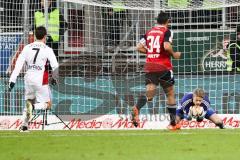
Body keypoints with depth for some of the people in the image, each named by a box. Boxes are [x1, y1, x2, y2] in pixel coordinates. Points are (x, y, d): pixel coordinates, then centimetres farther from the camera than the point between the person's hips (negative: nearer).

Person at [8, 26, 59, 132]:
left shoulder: (27, 48, 6)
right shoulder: (47, 50, -5)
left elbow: (18, 64, 1)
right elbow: (55, 66, -5)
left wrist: (12, 79, 1)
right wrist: (54, 78, 14)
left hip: (28, 78, 4)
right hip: (41, 80, -4)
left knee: (29, 101, 21)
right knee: (47, 104, 5)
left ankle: (24, 125, 8)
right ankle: (33, 107, -26)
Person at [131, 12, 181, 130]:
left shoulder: (149, 32, 12)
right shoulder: (166, 32, -4)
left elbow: (139, 47, 8)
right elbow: (166, 46, -21)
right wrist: (174, 54, -2)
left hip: (149, 67, 4)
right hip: (163, 67, -4)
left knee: (149, 93, -5)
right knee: (170, 94, 12)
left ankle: (137, 108, -38)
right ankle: (173, 123, 15)